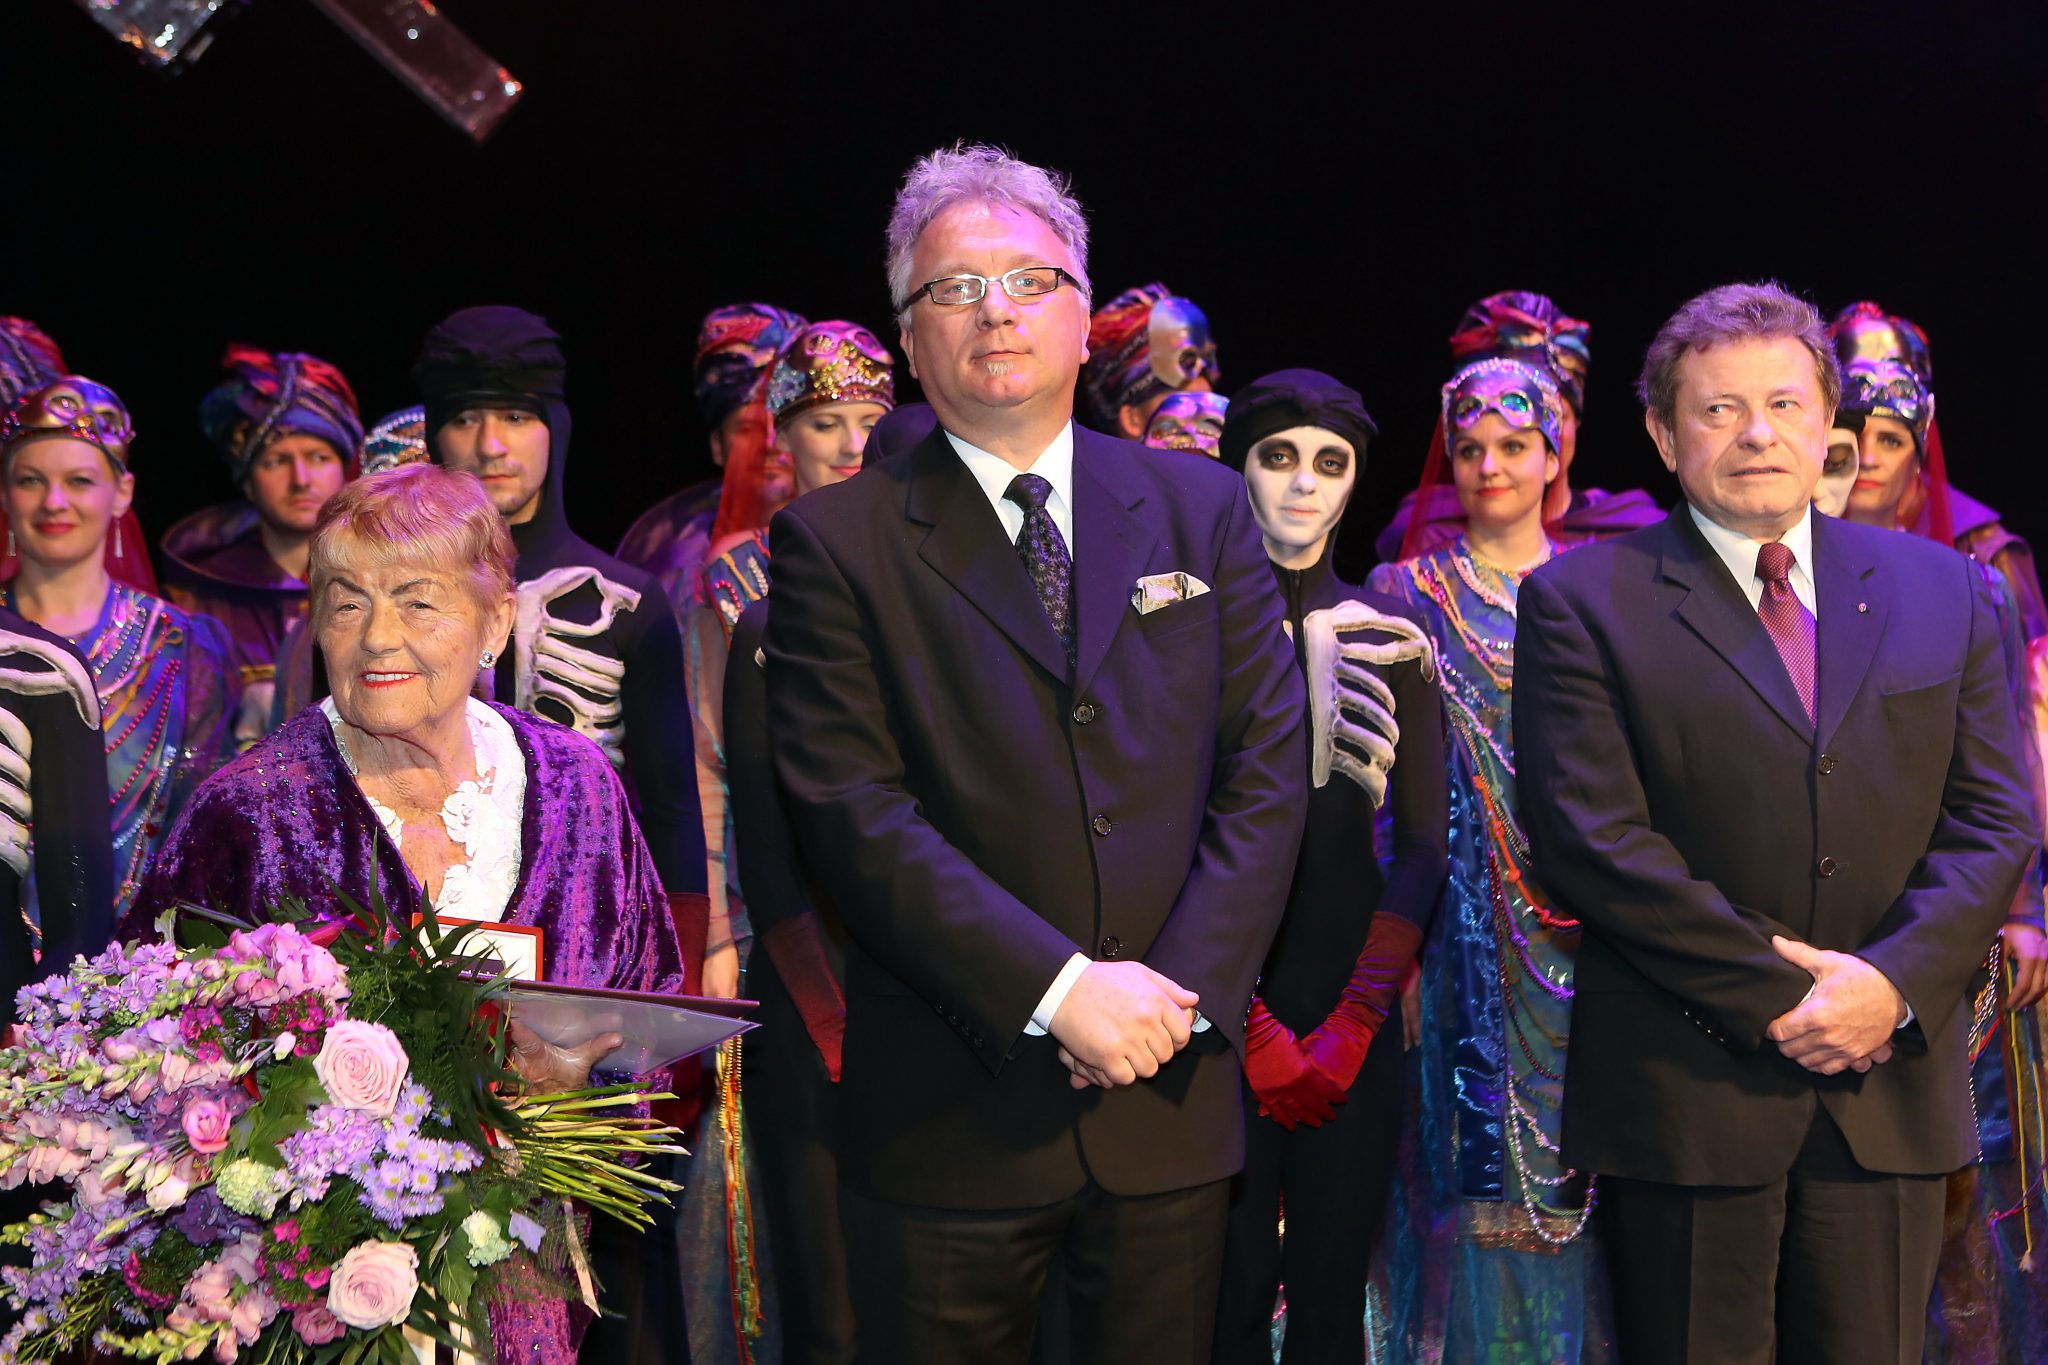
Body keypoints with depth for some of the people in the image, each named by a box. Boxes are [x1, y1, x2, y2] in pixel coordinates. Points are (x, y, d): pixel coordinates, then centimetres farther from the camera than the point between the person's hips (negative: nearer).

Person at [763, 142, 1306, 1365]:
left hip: (1171, 1092, 3)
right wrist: (1057, 989, -17)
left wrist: (1184, 987, -9)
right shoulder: (836, 542, -1)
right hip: (949, 1116, -2)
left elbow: (1270, 765, 4)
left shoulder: (1202, 510, 9)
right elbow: (853, 808, -10)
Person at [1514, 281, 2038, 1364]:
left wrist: (1894, 982, -10)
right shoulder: (1582, 601, -1)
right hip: (1687, 1099, -3)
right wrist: (1772, 998, -14)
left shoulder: (1944, 591, 11)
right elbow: (1592, 838, -10)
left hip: (1891, 1094, 3)